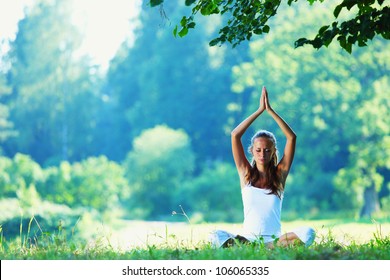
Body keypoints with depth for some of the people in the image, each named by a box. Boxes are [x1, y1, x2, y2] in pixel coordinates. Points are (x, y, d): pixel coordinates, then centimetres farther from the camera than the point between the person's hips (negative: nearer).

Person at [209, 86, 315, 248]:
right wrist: (260, 110, -3)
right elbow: (235, 135, -2)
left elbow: (291, 137, -1)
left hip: (274, 238, 1)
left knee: (307, 233, -28)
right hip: (247, 237, 0)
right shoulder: (246, 173, 7)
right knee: (216, 236, -29)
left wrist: (270, 111, -3)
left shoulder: (279, 174, 7)